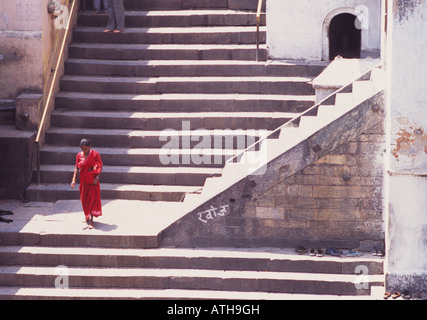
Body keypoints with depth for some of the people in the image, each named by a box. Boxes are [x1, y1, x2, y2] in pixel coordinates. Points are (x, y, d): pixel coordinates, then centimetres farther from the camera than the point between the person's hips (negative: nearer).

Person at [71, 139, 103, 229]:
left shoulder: (95, 154, -7)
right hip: (83, 181, 4)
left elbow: (100, 167, -5)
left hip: (93, 181, -4)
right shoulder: (79, 155, 3)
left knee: (92, 199, -6)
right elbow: (77, 168, 5)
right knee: (84, 200, 10)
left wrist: (97, 178, -17)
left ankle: (91, 220, -7)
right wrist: (73, 179, -5)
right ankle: (87, 217, 27)